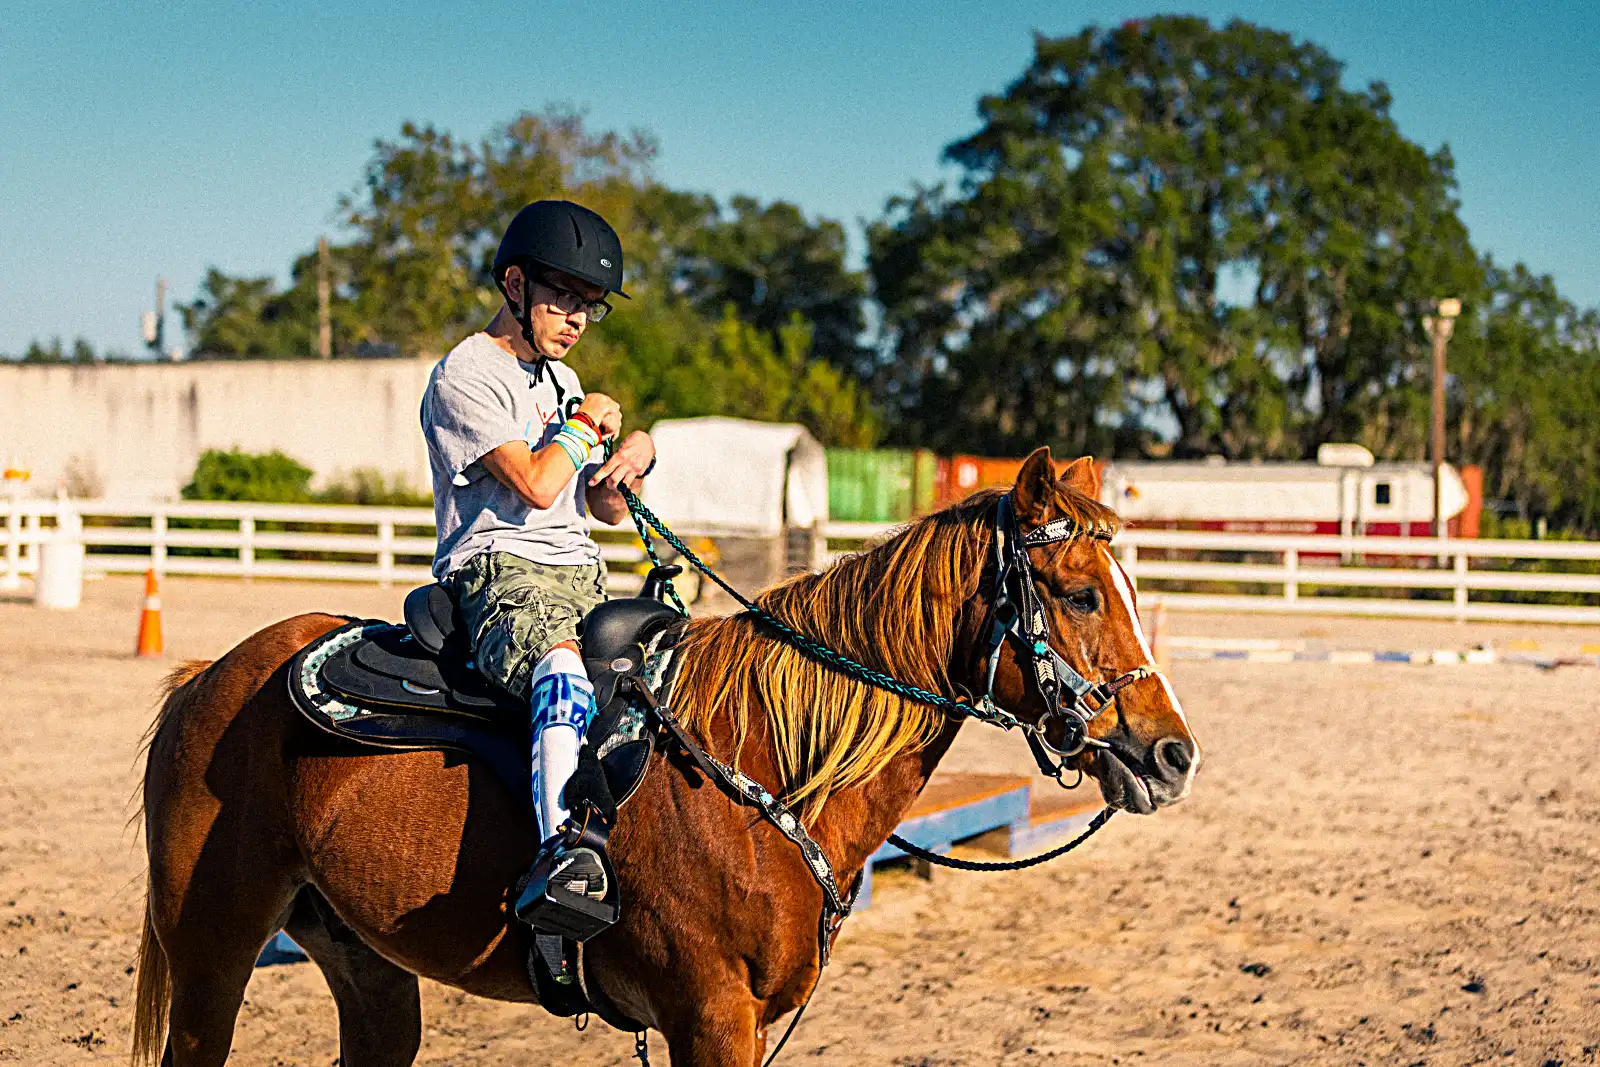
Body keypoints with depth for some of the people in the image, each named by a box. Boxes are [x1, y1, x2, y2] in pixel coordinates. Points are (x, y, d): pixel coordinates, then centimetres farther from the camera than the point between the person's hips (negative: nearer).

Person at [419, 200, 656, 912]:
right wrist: (585, 426, 2)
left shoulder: (562, 379, 25)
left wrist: (635, 454, 4)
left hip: (582, 577, 9)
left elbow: (607, 509, 24)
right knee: (562, 661, -39)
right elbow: (536, 484, -15)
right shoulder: (466, 376, -2)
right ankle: (562, 847, -56)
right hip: (499, 575, -9)